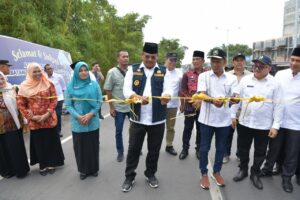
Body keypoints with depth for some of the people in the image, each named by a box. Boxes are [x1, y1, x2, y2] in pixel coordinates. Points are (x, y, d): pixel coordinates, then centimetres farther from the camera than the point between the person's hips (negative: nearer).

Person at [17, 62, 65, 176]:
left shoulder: (49, 84, -3)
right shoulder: (24, 87, -3)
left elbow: (54, 100, -4)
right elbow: (20, 104, -1)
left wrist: (47, 114, -14)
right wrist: (31, 117, -10)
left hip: (49, 120, 0)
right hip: (34, 122, 0)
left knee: (51, 142, 9)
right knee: (39, 143, 12)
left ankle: (51, 164, 27)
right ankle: (43, 166, 28)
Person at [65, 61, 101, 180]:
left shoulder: (94, 84, -2)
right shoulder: (70, 86, -2)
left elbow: (99, 102, -2)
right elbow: (68, 105, -1)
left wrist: (90, 114, -15)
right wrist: (78, 116, -14)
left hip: (93, 122, 0)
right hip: (77, 123, 0)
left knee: (93, 145, 11)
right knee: (80, 146, 10)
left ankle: (94, 168, 30)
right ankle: (83, 170, 30)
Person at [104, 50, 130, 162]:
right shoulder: (112, 72, -7)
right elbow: (108, 91, -6)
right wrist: (111, 107, -8)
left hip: (132, 106, 3)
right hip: (119, 108, -2)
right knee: (119, 131, 8)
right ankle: (120, 152, 26)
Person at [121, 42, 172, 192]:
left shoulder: (163, 71, 5)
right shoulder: (133, 70, 3)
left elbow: (168, 90, -4)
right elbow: (126, 90, -6)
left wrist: (166, 97, -29)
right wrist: (139, 97, -27)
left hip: (157, 119, 1)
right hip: (137, 118, -1)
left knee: (154, 149, 14)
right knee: (133, 148, 9)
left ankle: (150, 174, 36)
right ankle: (129, 177, 28)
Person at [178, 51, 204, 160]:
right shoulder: (187, 74, 1)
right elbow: (183, 91, 0)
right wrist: (182, 104, -2)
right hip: (189, 106, 0)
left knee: (200, 129, 12)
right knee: (187, 128, 8)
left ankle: (199, 149, 27)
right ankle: (185, 149, 22)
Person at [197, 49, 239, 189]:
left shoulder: (232, 78, 1)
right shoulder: (203, 76, -3)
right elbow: (202, 95, -14)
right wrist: (213, 101, -35)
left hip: (224, 120, 2)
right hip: (206, 119, -2)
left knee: (221, 148, 15)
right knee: (204, 148, 9)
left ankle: (217, 172, 37)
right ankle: (204, 174, 28)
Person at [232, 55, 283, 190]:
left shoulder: (275, 83, -5)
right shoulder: (245, 80, -1)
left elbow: (278, 106, -5)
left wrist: (275, 126, -8)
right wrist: (233, 115, 2)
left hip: (264, 125, -1)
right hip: (244, 122, 2)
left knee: (260, 152, 13)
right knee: (243, 149, 15)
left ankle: (255, 174, 34)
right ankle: (243, 169, 36)